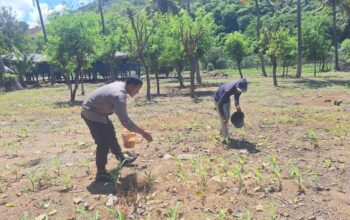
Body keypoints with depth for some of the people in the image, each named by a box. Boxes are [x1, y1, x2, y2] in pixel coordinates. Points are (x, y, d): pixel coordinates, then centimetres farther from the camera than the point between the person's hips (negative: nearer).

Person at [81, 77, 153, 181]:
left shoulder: (120, 85, -3)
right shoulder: (119, 95, -32)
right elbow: (125, 120, -35)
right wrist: (142, 132, -29)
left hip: (99, 111, 10)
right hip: (92, 113, -10)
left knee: (111, 135, 21)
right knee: (104, 143, -11)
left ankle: (121, 158, 38)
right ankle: (101, 172, 2)